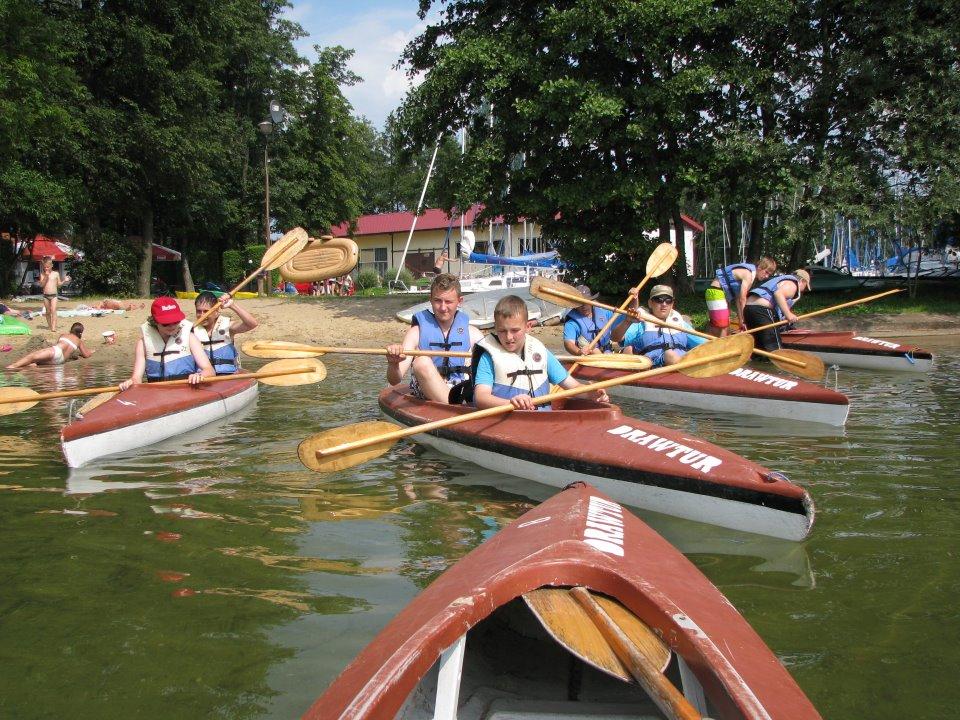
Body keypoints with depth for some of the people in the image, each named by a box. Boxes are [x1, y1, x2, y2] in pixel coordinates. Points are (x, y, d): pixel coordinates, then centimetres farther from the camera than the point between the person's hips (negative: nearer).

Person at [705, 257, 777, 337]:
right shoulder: (749, 274, -18)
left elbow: (738, 297, 7)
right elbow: (742, 299, -20)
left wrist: (741, 319, 2)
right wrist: (743, 320, -15)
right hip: (716, 292, -10)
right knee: (723, 327, -12)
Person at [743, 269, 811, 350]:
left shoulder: (782, 279, 31)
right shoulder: (793, 284, 1)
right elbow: (778, 294, -19)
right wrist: (788, 314, -23)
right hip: (762, 310, -10)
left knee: (760, 345, 14)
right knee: (774, 349, -8)